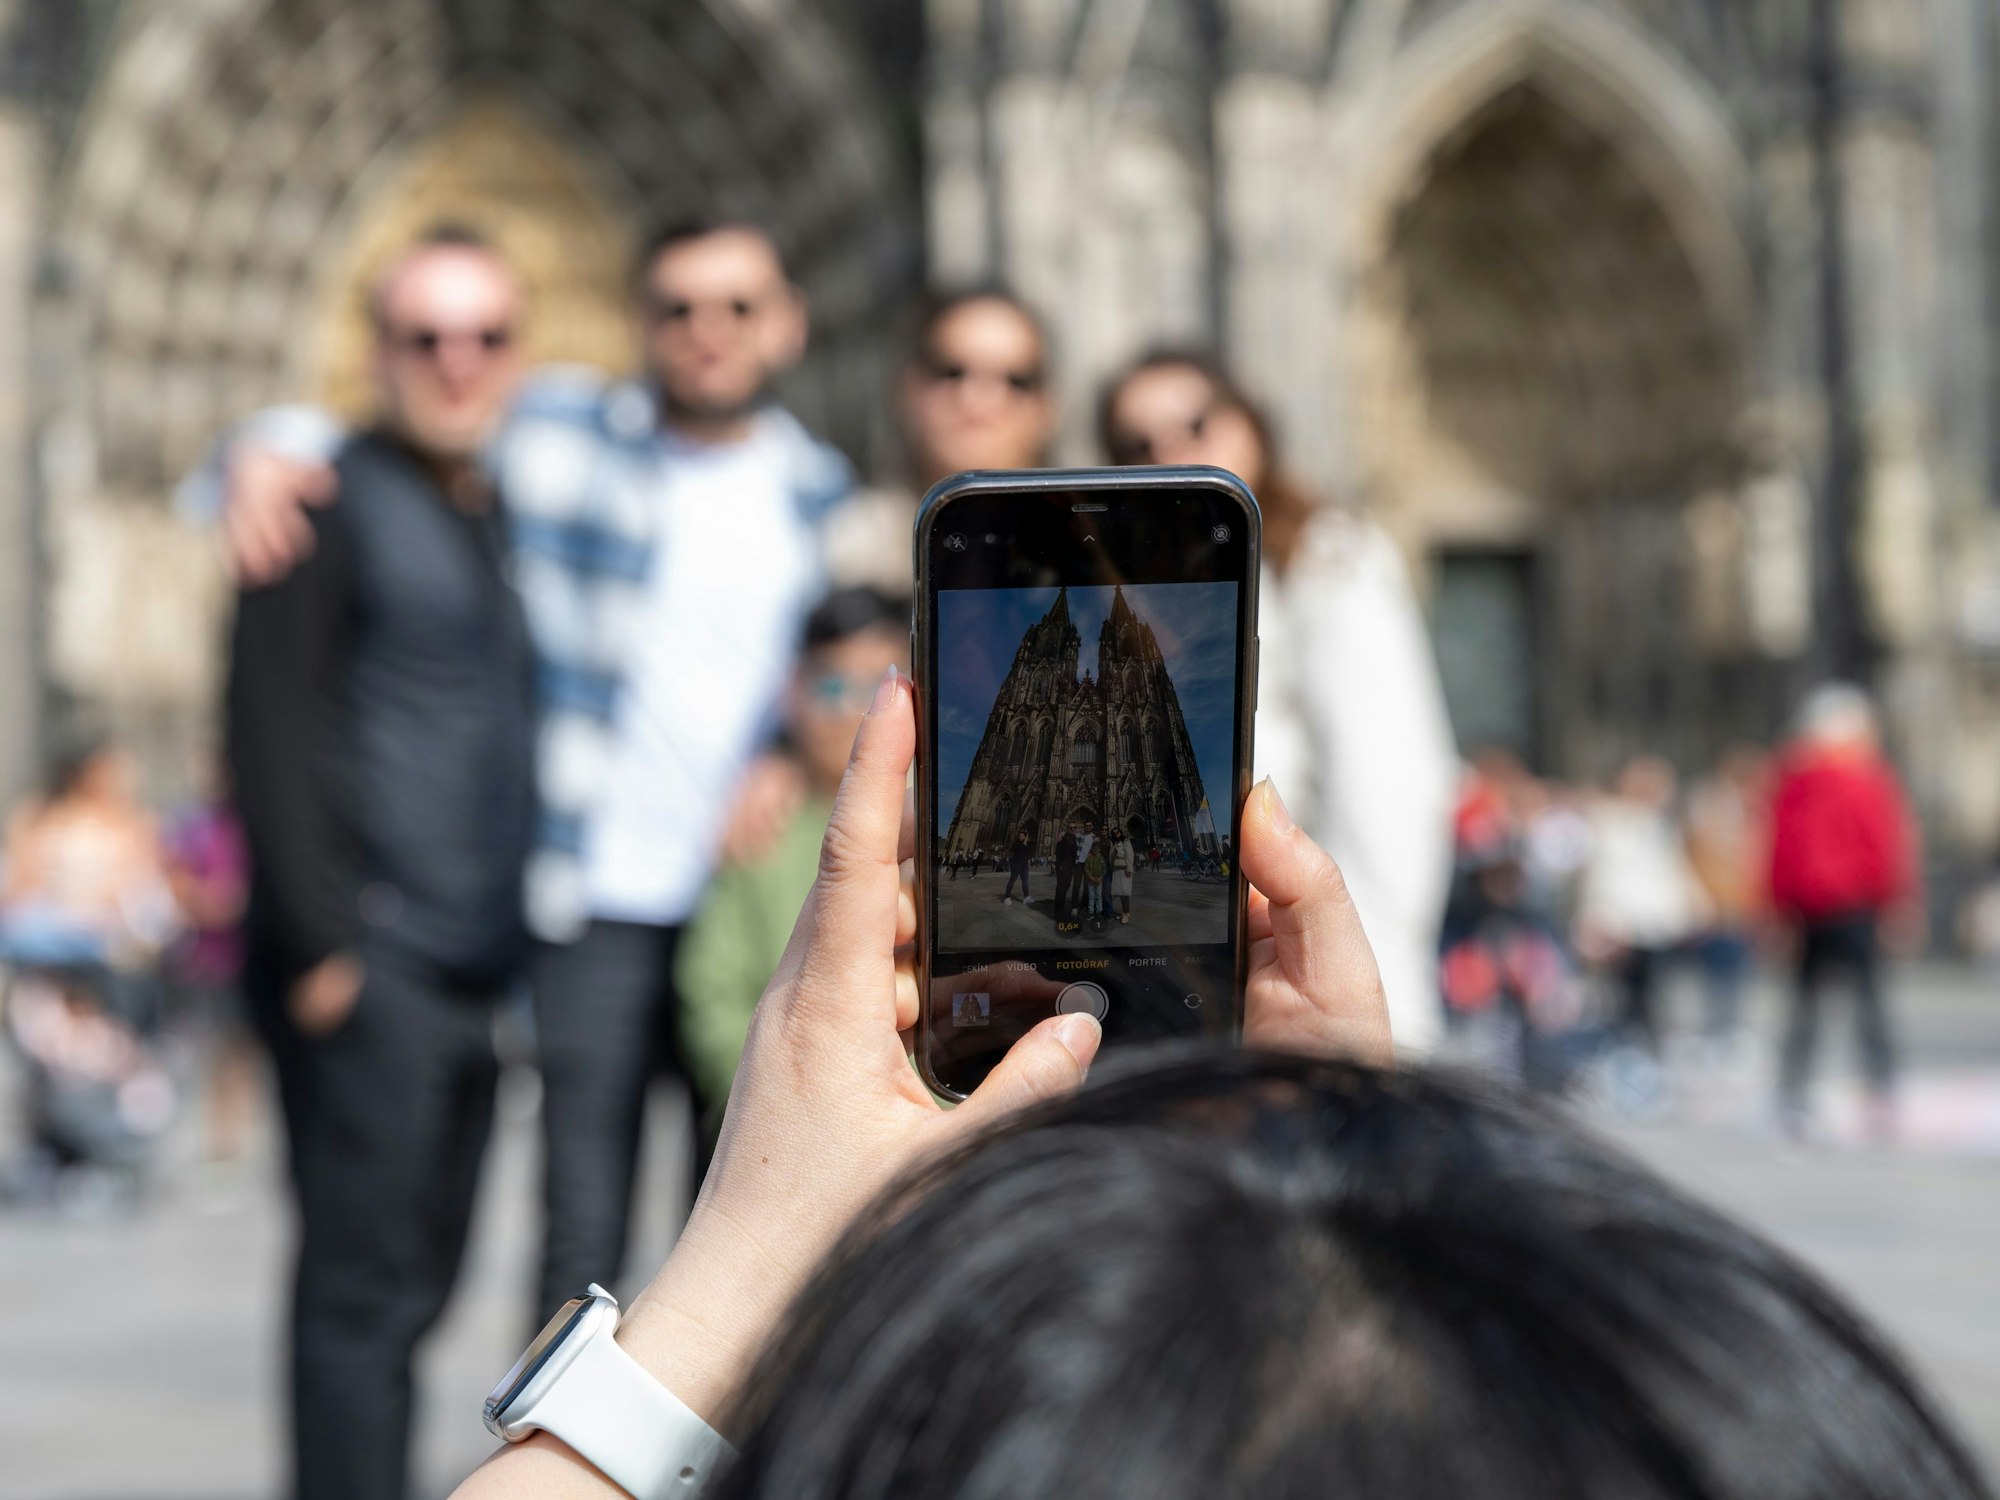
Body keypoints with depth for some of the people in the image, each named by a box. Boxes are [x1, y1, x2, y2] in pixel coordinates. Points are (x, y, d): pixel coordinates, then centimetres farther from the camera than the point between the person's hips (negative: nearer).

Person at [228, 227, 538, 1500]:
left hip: (480, 971, 8)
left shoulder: (502, 522, 20)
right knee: (364, 1285, -8)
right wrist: (319, 944, -18)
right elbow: (270, 729, -12)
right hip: (369, 969, -8)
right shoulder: (332, 501, -4)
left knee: (416, 1287, 10)